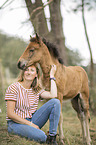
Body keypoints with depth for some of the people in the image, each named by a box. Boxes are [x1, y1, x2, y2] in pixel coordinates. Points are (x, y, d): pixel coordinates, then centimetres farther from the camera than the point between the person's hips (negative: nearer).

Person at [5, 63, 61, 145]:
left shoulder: (36, 90, 8)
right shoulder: (13, 88, -8)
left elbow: (53, 95, -11)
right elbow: (10, 114, -14)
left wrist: (52, 76, -3)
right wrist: (30, 124, -18)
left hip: (32, 121, 6)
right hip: (16, 123, -6)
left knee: (55, 102, -11)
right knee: (41, 136, -37)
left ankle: (52, 137, -12)